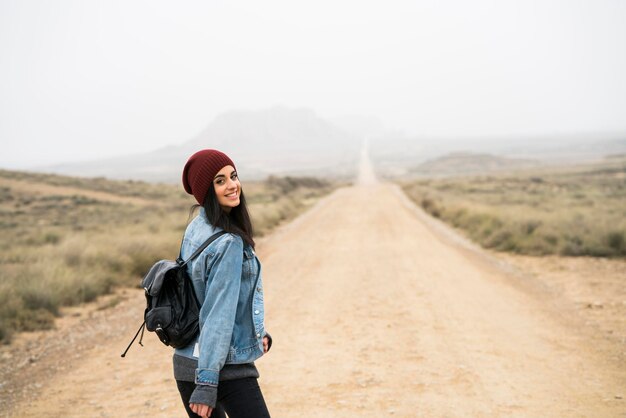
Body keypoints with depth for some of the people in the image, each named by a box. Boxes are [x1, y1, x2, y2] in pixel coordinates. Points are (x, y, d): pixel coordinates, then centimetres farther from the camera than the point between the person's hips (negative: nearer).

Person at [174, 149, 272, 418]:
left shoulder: (195, 228, 7)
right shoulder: (229, 243, -19)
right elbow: (218, 313, -22)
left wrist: (255, 331, 21)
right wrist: (207, 384, -22)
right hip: (227, 368, -9)